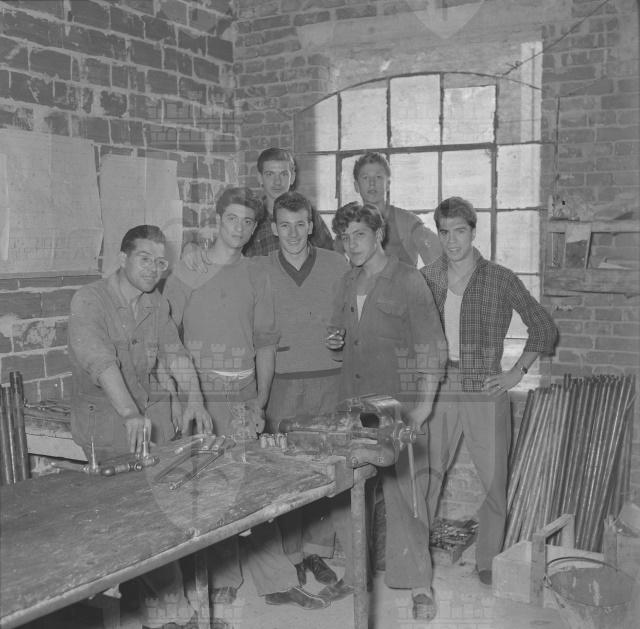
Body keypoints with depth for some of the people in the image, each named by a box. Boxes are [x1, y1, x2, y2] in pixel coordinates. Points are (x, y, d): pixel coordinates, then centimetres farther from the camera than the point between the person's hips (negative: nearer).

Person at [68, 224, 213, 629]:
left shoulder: (158, 305, 9)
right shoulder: (90, 301, -12)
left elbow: (175, 354, -1)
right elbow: (99, 360, -26)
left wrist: (194, 400, -19)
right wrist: (130, 414, -40)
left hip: (152, 410, 6)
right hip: (104, 414, -6)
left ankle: (160, 595, 11)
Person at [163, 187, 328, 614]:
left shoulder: (256, 276, 11)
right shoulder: (186, 271, 5)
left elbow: (266, 342, 11)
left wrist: (261, 397, 4)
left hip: (243, 395, 2)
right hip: (196, 394, -1)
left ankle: (277, 583, 9)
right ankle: (223, 578, 15)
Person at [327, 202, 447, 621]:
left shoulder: (408, 280, -5)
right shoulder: (347, 283, 13)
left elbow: (432, 346, -7)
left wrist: (424, 406, -13)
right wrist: (336, 342, 1)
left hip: (398, 404, -5)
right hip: (353, 404, 6)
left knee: (405, 494, -2)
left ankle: (419, 586, 11)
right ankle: (355, 573, 23)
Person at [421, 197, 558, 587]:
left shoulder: (501, 280, 0)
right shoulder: (426, 279, 6)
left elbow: (544, 327, 7)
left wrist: (518, 372, 1)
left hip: (486, 393, -1)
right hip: (438, 392, 1)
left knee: (495, 480, 3)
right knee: (425, 476, 3)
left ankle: (488, 562, 21)